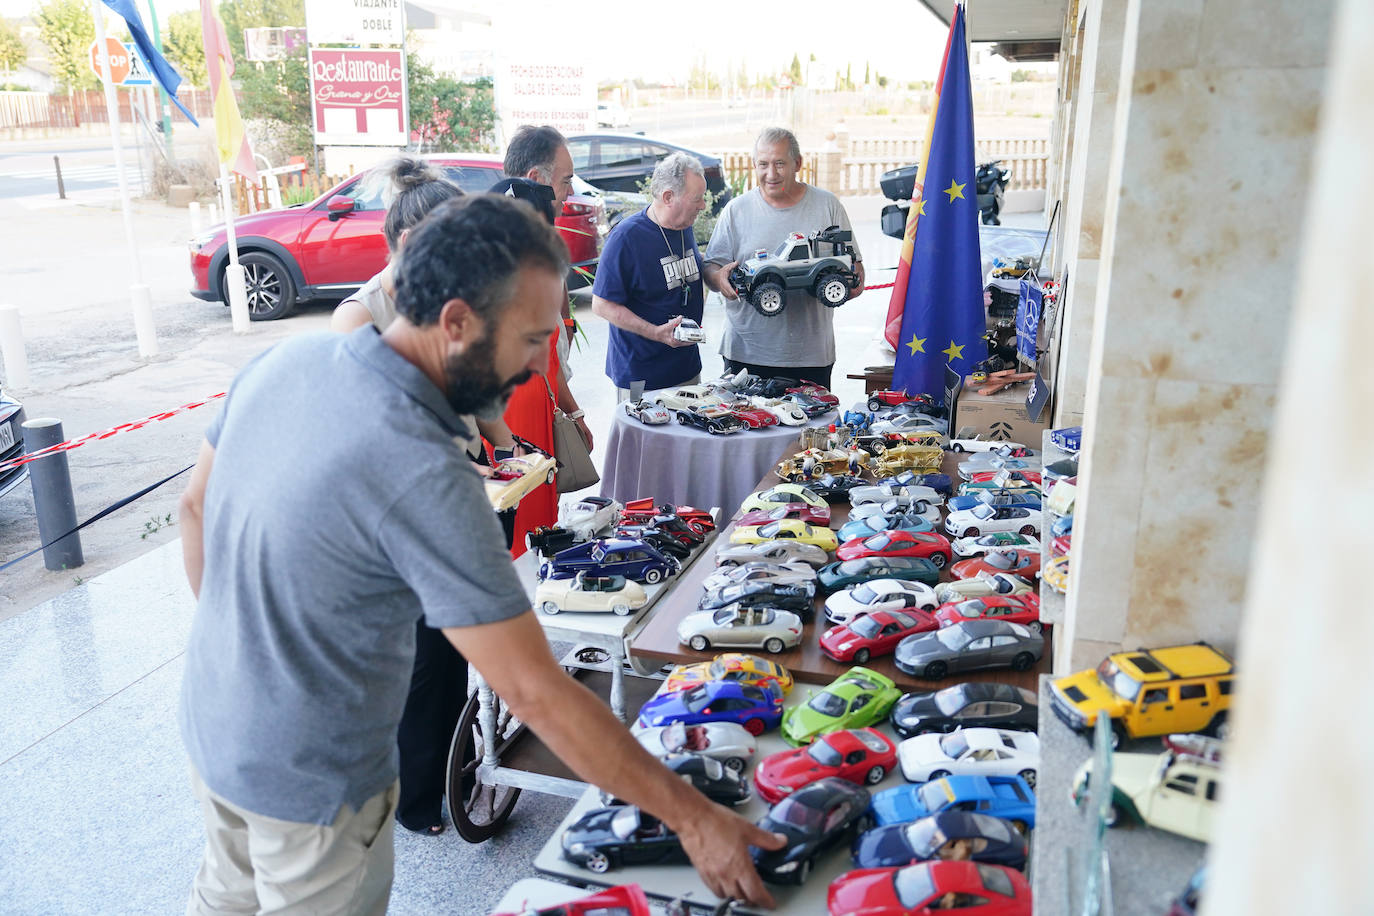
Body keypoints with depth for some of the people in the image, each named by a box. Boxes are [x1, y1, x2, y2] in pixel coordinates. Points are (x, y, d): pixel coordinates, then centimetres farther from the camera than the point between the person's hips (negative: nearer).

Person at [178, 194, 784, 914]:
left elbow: (197, 503, 4)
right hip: (306, 786, -7)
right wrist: (693, 819, -23)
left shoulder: (287, 358, -11)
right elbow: (536, 693, -32)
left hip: (209, 725, 7)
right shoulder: (425, 478, -35)